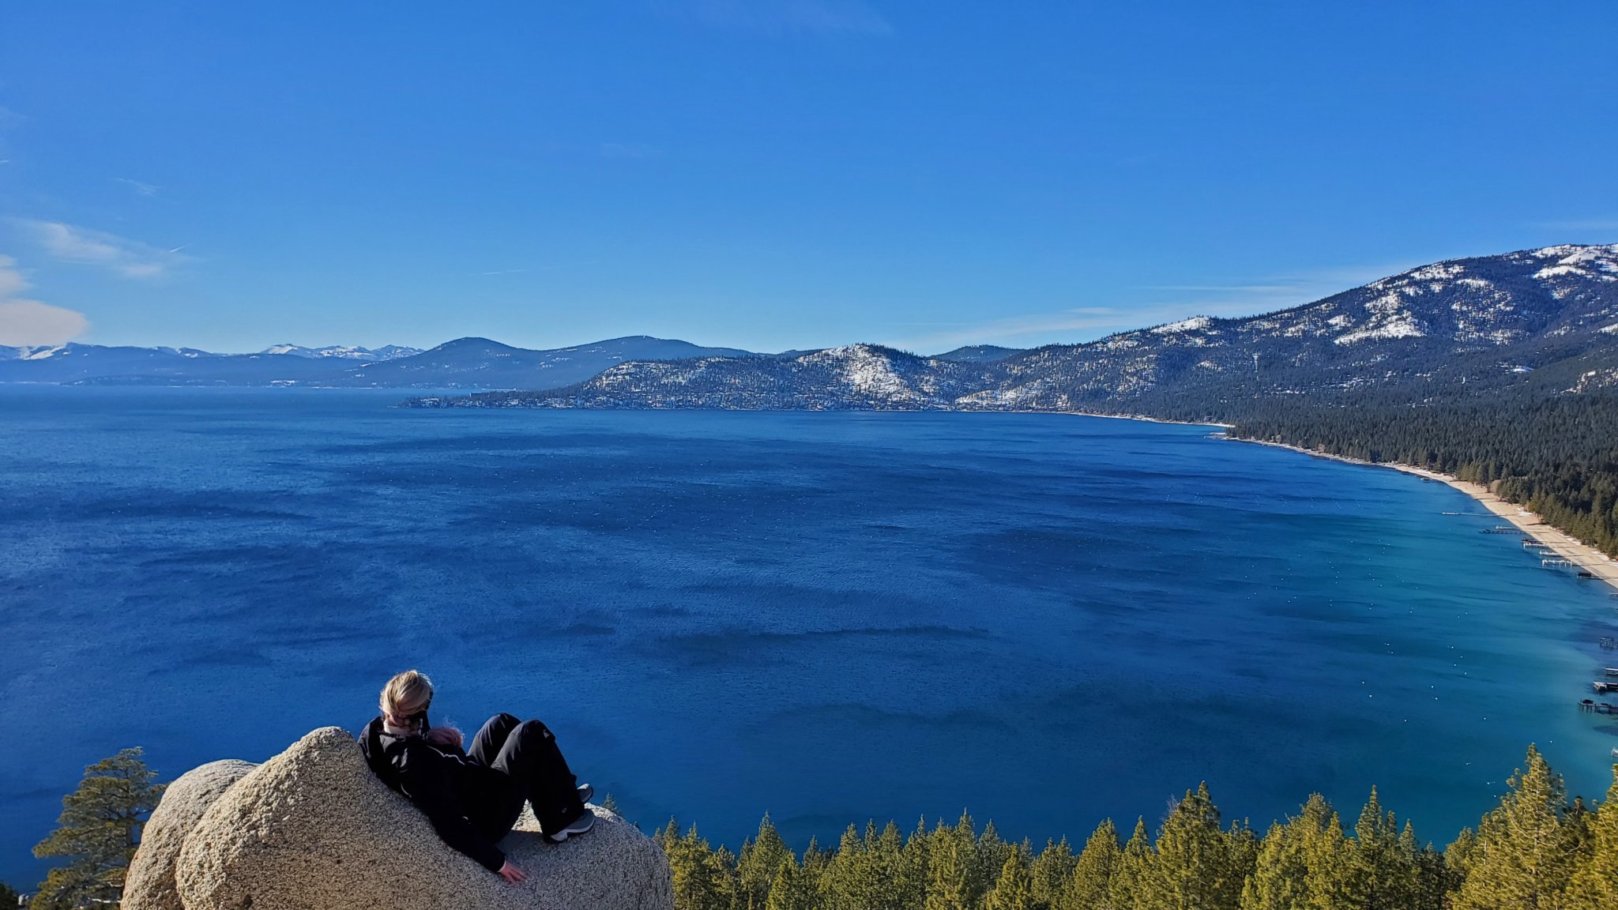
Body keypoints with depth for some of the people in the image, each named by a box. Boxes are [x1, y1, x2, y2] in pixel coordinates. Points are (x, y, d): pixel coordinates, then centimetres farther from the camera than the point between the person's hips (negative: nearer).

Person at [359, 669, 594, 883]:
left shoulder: (373, 732, -15)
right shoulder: (418, 764, -39)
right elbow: (450, 828, -34)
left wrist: (427, 734, -9)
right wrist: (497, 862, -24)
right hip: (483, 818, -9)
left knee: (503, 723, 17)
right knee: (532, 734, -9)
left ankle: (558, 794, 29)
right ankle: (564, 818, 9)